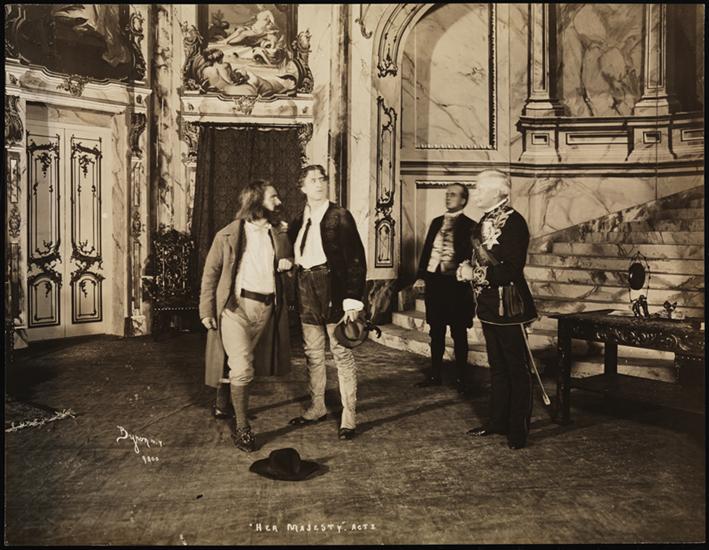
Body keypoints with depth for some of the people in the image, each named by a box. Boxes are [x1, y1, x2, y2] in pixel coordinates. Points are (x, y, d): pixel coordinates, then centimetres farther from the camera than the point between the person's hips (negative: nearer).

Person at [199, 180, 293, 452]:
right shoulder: (229, 235, -2)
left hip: (266, 308, 4)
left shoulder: (280, 234, 10)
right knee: (242, 369, -11)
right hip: (236, 305, -4)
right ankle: (241, 428, 3)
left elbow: (289, 259, 27)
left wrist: (288, 263, 2)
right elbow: (210, 273, 0)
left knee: (239, 363, 15)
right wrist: (207, 311, -5)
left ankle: (222, 404, 41)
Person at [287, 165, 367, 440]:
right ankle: (317, 407, 29)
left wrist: (353, 300, -15)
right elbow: (293, 256, 19)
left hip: (334, 291, -5)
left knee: (342, 355, 1)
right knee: (313, 354, 14)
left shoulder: (340, 216, -4)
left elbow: (356, 259, -9)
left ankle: (349, 415, 10)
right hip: (307, 295, 6)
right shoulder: (299, 221, 12)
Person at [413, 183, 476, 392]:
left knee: (459, 334, 4)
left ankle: (461, 378, 15)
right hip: (434, 281, 5)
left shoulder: (469, 226, -4)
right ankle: (435, 375, 24)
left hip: (456, 284, -5)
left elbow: (470, 257, -11)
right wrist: (422, 277, 4)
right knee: (436, 332, 13)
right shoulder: (436, 222, 13)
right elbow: (426, 250, 12)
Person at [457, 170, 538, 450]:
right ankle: (498, 421, 30)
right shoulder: (485, 222, 11)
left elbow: (512, 270, -24)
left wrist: (477, 274, -20)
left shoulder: (513, 222, -17)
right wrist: (467, 267, 1)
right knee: (497, 367, 18)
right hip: (489, 307, 9)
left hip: (509, 309, -9)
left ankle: (519, 430, 12)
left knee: (517, 369, 2)